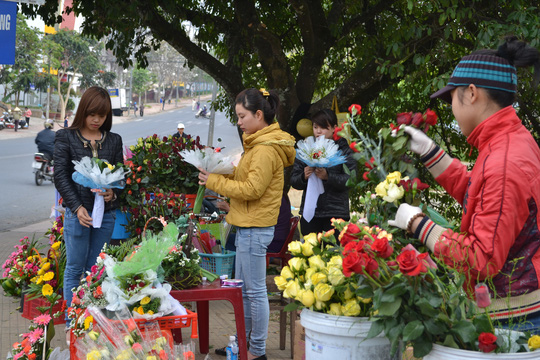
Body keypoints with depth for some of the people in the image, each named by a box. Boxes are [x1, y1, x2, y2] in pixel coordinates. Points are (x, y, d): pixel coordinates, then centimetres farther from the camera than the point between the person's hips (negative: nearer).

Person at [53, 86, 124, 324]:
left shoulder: (114, 141, 9)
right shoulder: (65, 137, 0)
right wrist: (77, 207, -16)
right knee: (75, 268, 4)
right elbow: (60, 176, -5)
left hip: (106, 213, 3)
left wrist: (113, 193, -12)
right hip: (77, 212, -3)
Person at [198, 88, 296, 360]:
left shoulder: (266, 149, -17)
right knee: (243, 288, 17)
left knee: (255, 291, -2)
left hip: (255, 229, -10)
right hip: (248, 226, 10)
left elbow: (252, 189, -21)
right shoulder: (259, 143, 15)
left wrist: (215, 181, -14)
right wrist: (219, 175, 3)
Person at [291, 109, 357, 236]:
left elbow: (351, 179, -9)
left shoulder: (343, 150, 4)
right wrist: (303, 177, -11)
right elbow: (293, 180, 11)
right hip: (309, 214, 3)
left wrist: (328, 176, -22)